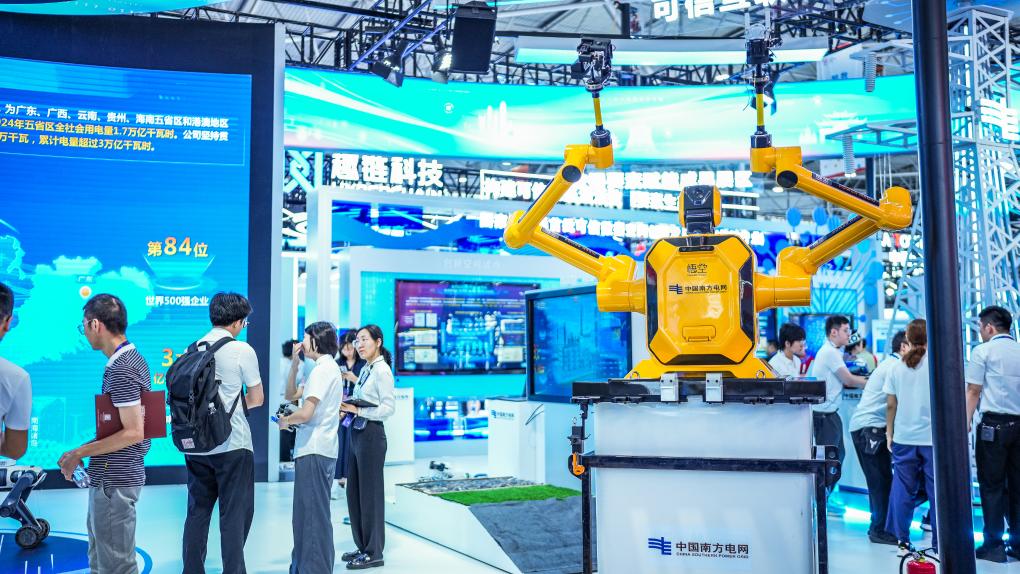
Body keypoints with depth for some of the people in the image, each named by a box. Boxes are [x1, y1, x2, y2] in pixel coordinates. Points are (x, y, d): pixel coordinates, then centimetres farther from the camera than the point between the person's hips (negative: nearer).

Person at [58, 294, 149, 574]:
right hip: (110, 477, 10)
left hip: (114, 480, -10)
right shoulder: (135, 359, 11)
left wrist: (80, 453, -15)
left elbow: (134, 432, -24)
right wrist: (81, 452, 12)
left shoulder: (120, 370, -20)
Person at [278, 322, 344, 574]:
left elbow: (305, 413, -22)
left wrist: (285, 420, -2)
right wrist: (295, 364, 13)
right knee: (309, 512, 18)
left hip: (314, 451, -11)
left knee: (312, 513, -7)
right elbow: (291, 395, 22)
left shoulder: (322, 369, -13)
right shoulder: (329, 367, 18)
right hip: (321, 449, 11)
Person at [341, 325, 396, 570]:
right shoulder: (365, 369, 12)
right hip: (357, 432, 9)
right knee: (354, 492, 13)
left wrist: (358, 410, -19)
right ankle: (363, 546, 26)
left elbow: (389, 407, -17)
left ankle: (374, 552, 11)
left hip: (371, 434, -9)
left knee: (369, 492, 0)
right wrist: (348, 409, -1)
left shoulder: (382, 370, -12)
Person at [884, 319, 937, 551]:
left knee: (903, 490, 9)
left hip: (903, 438, 3)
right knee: (936, 491, 4)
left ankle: (902, 539, 15)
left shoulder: (897, 368, 2)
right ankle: (939, 542, 8)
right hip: (933, 438, -2)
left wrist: (889, 432, 14)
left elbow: (891, 405, 4)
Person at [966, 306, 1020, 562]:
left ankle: (994, 546, 2)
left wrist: (966, 425, -4)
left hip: (994, 425, -5)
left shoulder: (983, 351, -4)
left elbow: (973, 392, -6)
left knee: (992, 486, 0)